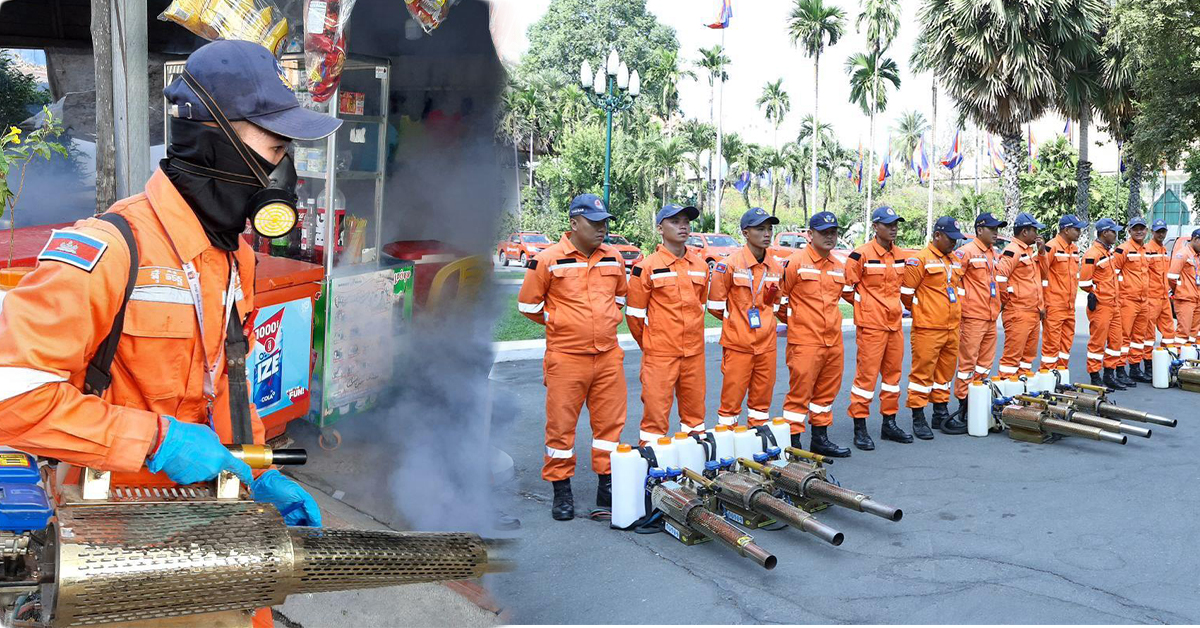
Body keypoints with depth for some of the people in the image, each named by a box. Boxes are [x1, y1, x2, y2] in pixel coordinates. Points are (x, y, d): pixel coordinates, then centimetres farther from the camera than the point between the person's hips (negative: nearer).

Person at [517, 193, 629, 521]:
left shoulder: (614, 258, 7)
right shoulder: (549, 259, -7)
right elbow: (528, 304, 2)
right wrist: (560, 323, 7)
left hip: (608, 356, 4)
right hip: (566, 358, -4)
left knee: (610, 421, 9)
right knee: (561, 424, 2)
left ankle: (607, 485, 23)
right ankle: (561, 490, 15)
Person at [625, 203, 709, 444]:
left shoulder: (700, 265, 7)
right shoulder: (647, 267, -8)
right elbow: (635, 313, -3)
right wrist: (650, 343, 7)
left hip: (694, 352, 5)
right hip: (660, 354, -5)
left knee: (695, 409, 14)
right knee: (656, 410, -2)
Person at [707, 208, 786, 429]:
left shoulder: (776, 267, 5)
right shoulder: (730, 265, -11)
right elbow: (715, 304, -3)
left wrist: (762, 320, 12)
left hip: (766, 343, 5)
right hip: (738, 344, -5)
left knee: (762, 395, 12)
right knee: (732, 395, 0)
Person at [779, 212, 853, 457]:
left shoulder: (839, 267, 12)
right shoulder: (796, 262, -9)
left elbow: (848, 294, 28)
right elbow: (778, 297, -5)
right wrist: (791, 319, 5)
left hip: (833, 341, 7)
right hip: (805, 342, -7)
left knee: (827, 390, 15)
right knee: (800, 391, -5)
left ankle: (820, 439, 27)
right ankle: (793, 443, 2)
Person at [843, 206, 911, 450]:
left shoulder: (901, 255, 10)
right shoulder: (862, 254, -11)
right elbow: (848, 284, -7)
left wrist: (898, 306, 17)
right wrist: (864, 305, -3)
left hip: (895, 323, 7)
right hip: (871, 325, -7)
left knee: (893, 372, 12)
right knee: (867, 373, -5)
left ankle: (889, 423, 24)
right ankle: (860, 428, 2)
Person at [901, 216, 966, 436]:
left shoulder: (954, 262, 16)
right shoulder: (920, 260, -9)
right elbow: (906, 292, -10)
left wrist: (956, 315, 18)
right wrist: (920, 312, 3)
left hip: (952, 328, 8)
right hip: (928, 329, -8)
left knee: (945, 371, 14)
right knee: (923, 372, -3)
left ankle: (941, 415, 25)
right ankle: (918, 419, 3)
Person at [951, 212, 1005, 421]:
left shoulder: (993, 253, 14)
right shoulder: (966, 252, -10)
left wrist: (997, 306, 20)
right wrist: (961, 304, -13)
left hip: (991, 317, 8)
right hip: (973, 317, -8)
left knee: (986, 361, 12)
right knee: (968, 360, -3)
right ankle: (963, 402, 3)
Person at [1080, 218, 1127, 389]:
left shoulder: (1108, 251, 14)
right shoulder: (1093, 253, -16)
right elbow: (1084, 281, -19)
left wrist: (1111, 292, 18)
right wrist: (1096, 292, -5)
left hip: (1113, 303, 9)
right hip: (1100, 305, -9)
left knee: (1115, 340, 12)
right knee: (1097, 341, -3)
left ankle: (1109, 375, 20)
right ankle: (1095, 378, 4)